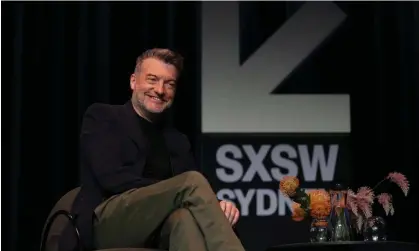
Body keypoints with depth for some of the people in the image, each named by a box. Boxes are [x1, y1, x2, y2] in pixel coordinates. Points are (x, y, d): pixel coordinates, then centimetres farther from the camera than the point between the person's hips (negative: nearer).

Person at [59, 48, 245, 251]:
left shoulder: (178, 141, 27)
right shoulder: (101, 116, 11)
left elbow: (191, 191, 14)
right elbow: (112, 178, -5)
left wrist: (216, 206, -11)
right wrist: (175, 190, -14)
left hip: (159, 229, 3)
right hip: (107, 223, -3)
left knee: (187, 216, -37)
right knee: (192, 181, -29)